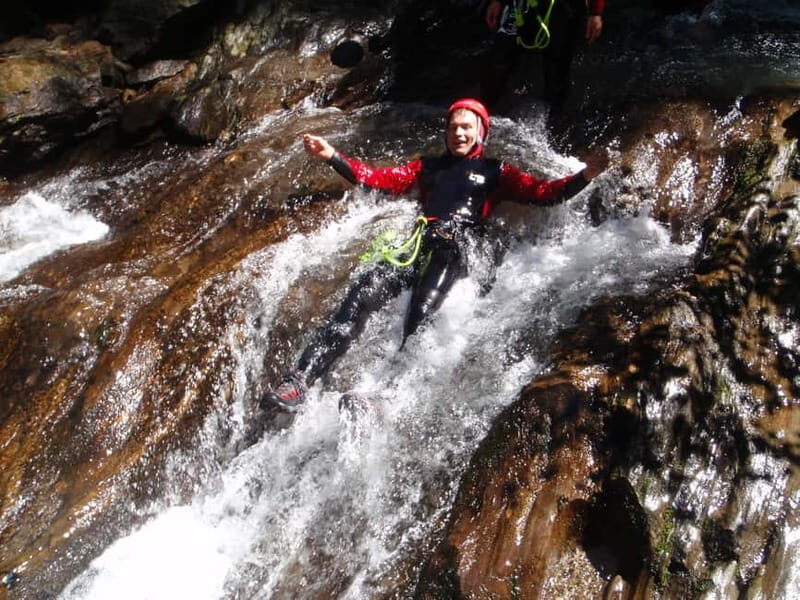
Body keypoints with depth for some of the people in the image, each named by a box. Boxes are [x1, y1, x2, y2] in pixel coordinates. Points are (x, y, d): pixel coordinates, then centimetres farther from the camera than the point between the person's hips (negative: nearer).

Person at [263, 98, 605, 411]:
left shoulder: (495, 172, 21)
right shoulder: (429, 167, 30)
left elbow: (541, 193, 10)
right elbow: (380, 179, 22)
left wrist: (583, 178, -7)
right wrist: (333, 157, 13)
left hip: (457, 251, -2)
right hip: (420, 244, 2)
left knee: (420, 315, -30)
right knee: (361, 296, -21)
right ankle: (299, 382, -27)